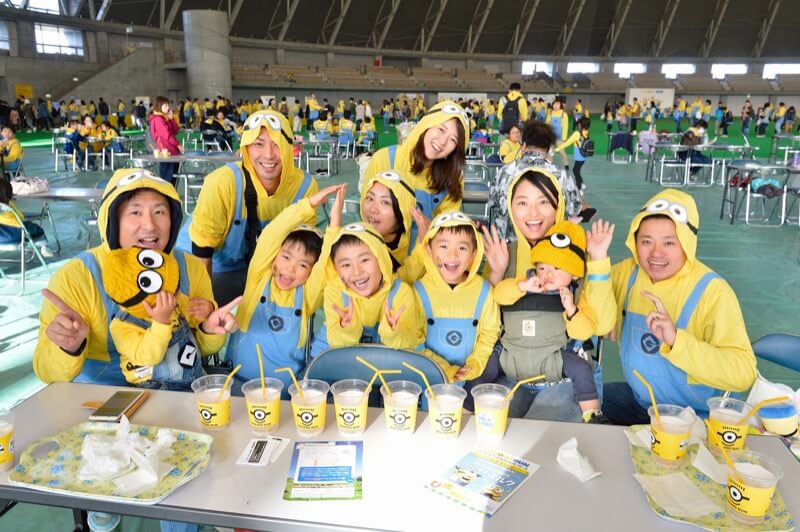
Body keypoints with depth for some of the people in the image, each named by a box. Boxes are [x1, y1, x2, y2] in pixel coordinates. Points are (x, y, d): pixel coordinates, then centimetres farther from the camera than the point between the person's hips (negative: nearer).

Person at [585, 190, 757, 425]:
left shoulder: (713, 291, -20)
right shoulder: (627, 272, -5)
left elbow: (743, 373, -28)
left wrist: (676, 339, -40)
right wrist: (598, 263, -26)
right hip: (637, 400, 6)